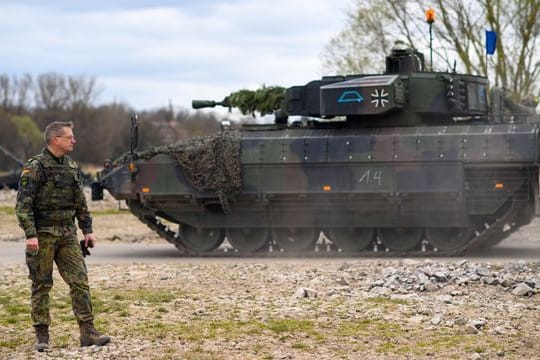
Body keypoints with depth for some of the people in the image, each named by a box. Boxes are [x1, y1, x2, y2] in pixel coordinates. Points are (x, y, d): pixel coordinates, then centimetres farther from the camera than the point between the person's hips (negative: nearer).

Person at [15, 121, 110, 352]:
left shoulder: (72, 167, 12)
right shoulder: (35, 167, -10)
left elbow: (81, 203, 19)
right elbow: (23, 204, -14)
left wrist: (87, 230, 13)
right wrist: (30, 235, -22)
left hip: (67, 234, 6)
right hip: (42, 235, -6)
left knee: (79, 281, -1)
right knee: (41, 285, 2)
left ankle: (87, 332, 0)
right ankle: (42, 336, 9)